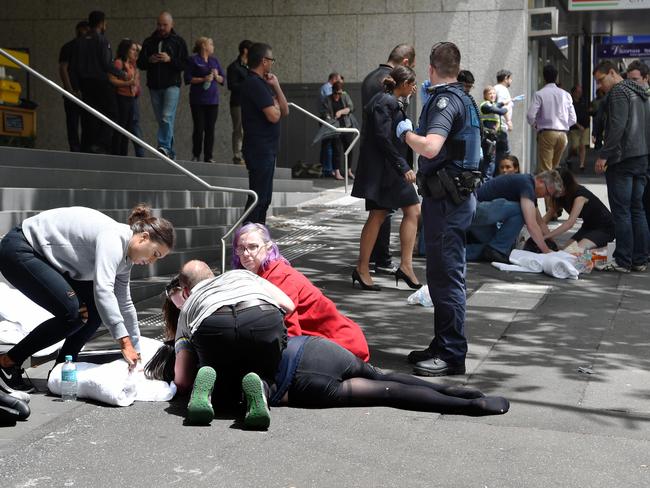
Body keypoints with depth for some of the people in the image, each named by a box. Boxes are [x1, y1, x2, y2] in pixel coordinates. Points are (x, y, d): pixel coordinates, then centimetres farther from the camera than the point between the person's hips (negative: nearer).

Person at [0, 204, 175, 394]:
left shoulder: (125, 257, 5)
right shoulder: (114, 238, -25)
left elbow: (124, 303, 15)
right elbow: (103, 290, -36)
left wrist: (135, 349, 18)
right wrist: (125, 342, -37)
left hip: (45, 257, 10)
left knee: (96, 308, 0)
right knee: (70, 313, -20)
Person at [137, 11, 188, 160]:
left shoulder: (178, 41, 2)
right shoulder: (149, 42, 12)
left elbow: (185, 64, -3)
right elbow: (140, 63, 12)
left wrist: (169, 59, -18)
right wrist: (149, 60, -9)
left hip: (172, 85, -5)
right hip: (154, 86, 5)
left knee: (167, 117, -20)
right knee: (160, 120, 7)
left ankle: (164, 146, -24)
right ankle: (170, 152, 14)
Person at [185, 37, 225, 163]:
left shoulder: (214, 60, 14)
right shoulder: (193, 60, 0)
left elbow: (223, 79, 14)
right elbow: (188, 79, -7)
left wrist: (216, 76, -7)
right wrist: (203, 79, -16)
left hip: (212, 100, 4)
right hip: (198, 100, -4)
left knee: (210, 129, 2)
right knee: (199, 128, -4)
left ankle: (208, 156, 7)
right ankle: (196, 155, 9)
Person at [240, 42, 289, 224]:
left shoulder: (262, 83, 17)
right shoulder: (255, 83, -15)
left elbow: (285, 111, 15)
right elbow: (273, 116, -22)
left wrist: (276, 86, 4)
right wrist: (276, 106, 0)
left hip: (266, 149, 10)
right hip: (260, 149, -10)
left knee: (263, 199, 15)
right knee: (258, 198, -9)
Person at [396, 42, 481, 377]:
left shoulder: (445, 100, -15)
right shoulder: (462, 98, 16)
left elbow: (431, 147, -30)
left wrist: (406, 132, -12)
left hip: (447, 198, -10)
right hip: (457, 194, 10)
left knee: (447, 276, -6)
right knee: (442, 273, 16)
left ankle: (452, 355, -1)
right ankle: (443, 345, 26)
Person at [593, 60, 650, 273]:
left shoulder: (618, 92, -9)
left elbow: (617, 126, -19)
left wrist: (603, 155, -18)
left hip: (622, 159, -9)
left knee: (621, 211, -6)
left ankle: (623, 261, -5)